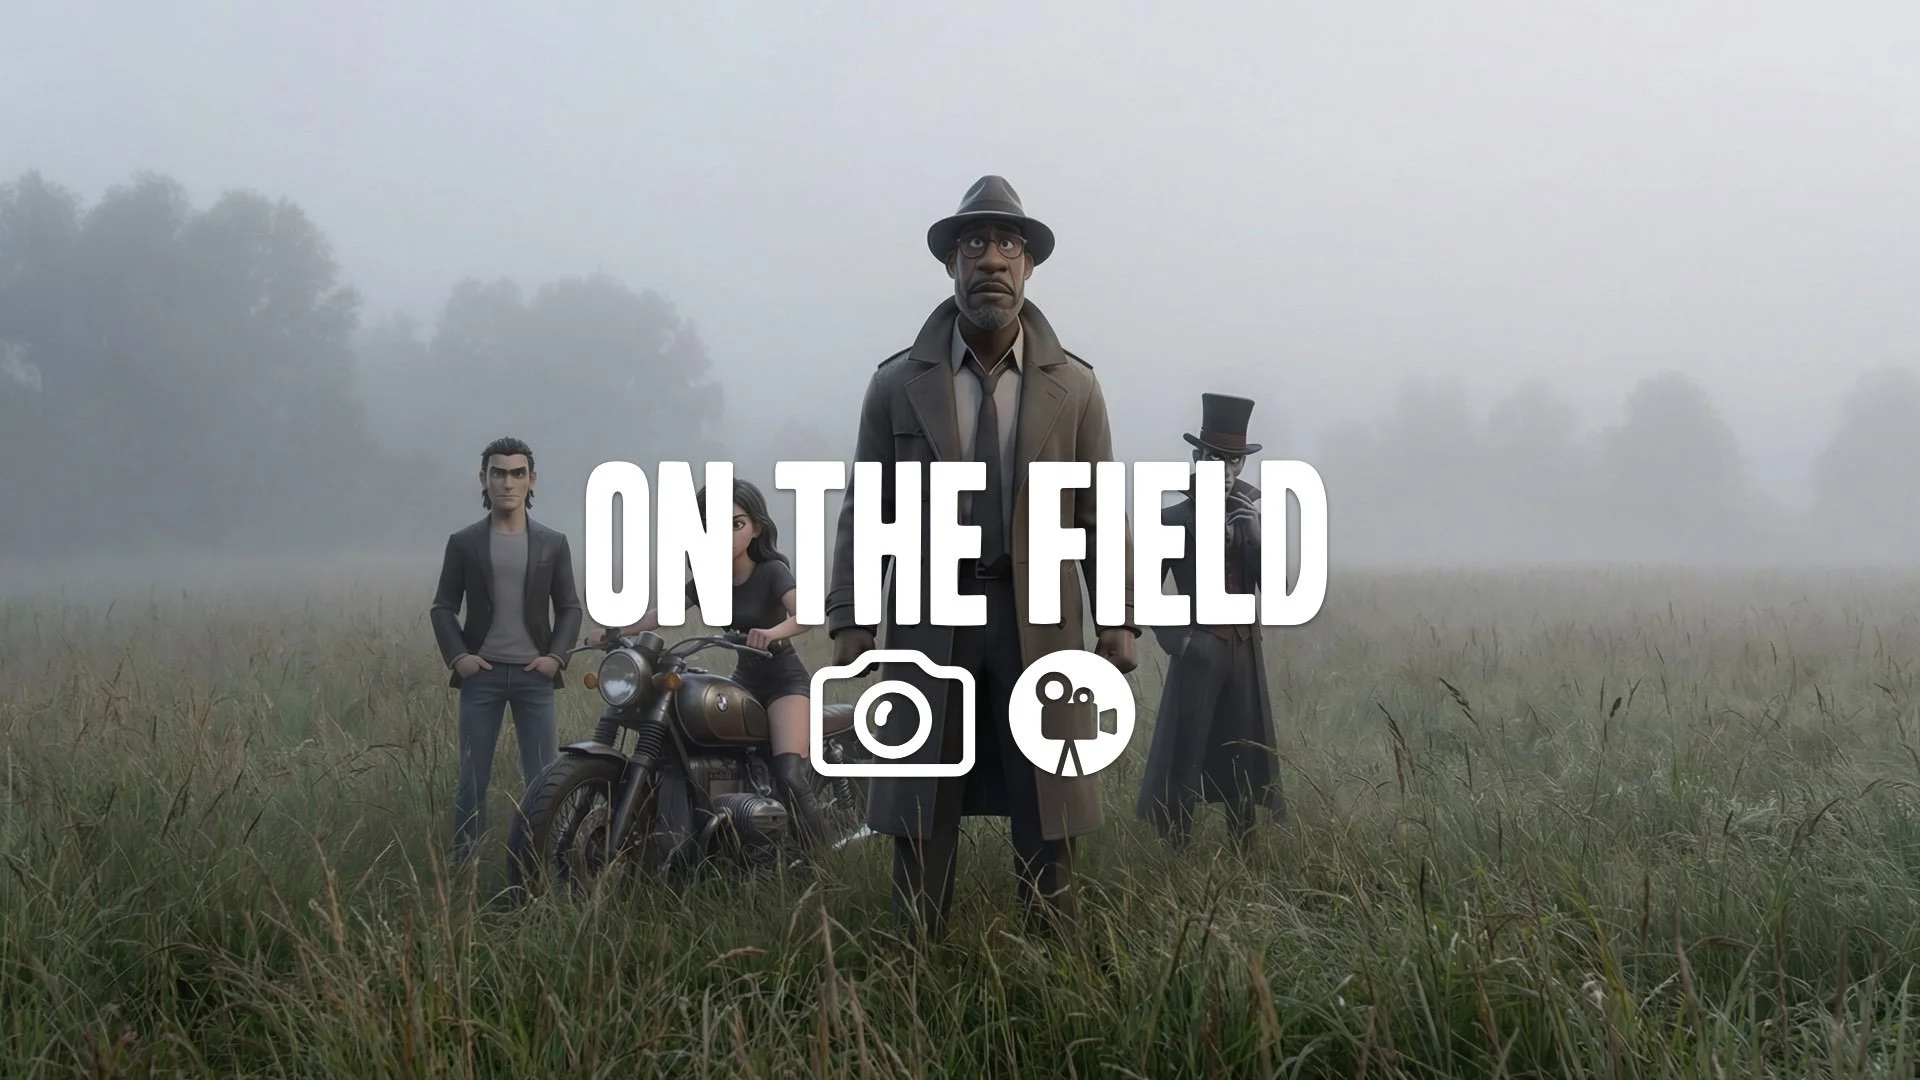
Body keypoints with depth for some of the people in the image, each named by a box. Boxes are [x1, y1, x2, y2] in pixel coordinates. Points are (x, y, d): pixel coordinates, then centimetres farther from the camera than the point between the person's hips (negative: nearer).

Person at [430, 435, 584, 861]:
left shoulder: (553, 543, 7)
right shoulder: (464, 543, 5)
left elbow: (569, 607, 9)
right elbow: (443, 607, 7)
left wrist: (557, 655, -5)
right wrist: (456, 655, -7)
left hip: (535, 674, 1)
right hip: (481, 673, 0)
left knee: (544, 779, -1)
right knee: (472, 779, 2)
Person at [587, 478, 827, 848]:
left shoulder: (771, 571, -14)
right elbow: (662, 613, -2)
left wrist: (774, 632, -51)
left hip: (786, 679, -7)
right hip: (744, 679, 7)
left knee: (790, 775, -24)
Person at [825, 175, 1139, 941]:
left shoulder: (1073, 387, 6)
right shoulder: (897, 385, 5)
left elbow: (1100, 513, 6)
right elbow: (866, 510, 5)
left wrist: (1120, 620, 0)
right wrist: (848, 618, -3)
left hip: (1039, 621, 0)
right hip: (930, 620, 0)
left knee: (1046, 826, 4)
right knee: (921, 826, 2)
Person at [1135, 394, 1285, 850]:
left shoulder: (1250, 514, 9)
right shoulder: (1175, 519, -6)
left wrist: (1257, 533, -12)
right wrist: (1176, 638, -13)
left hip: (1246, 653, 5)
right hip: (1199, 653, -5)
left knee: (1245, 760, 9)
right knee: (1183, 760, -5)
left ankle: (1243, 860, 17)